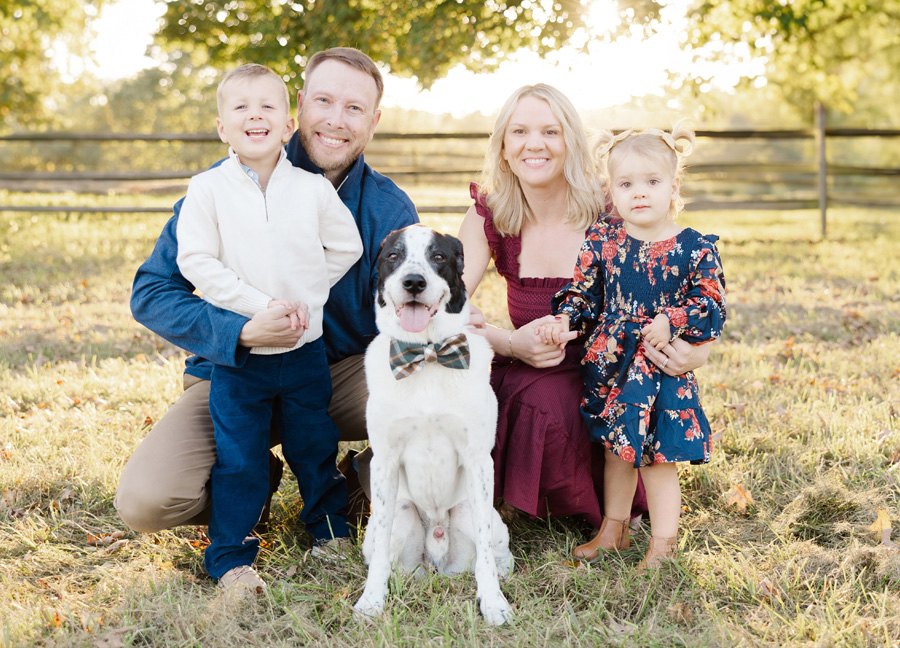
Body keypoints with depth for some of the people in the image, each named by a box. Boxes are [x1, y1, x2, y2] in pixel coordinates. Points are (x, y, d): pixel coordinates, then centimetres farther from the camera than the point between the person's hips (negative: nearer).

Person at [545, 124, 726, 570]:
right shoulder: (601, 241, 2)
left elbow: (711, 303, -4)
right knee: (615, 450, 16)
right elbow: (581, 291, 7)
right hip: (609, 363, 3)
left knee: (657, 458, 1)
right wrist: (563, 322, -11)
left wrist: (670, 321, -18)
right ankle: (613, 529, 32)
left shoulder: (695, 248, -5)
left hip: (663, 367, -3)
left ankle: (663, 541, 16)